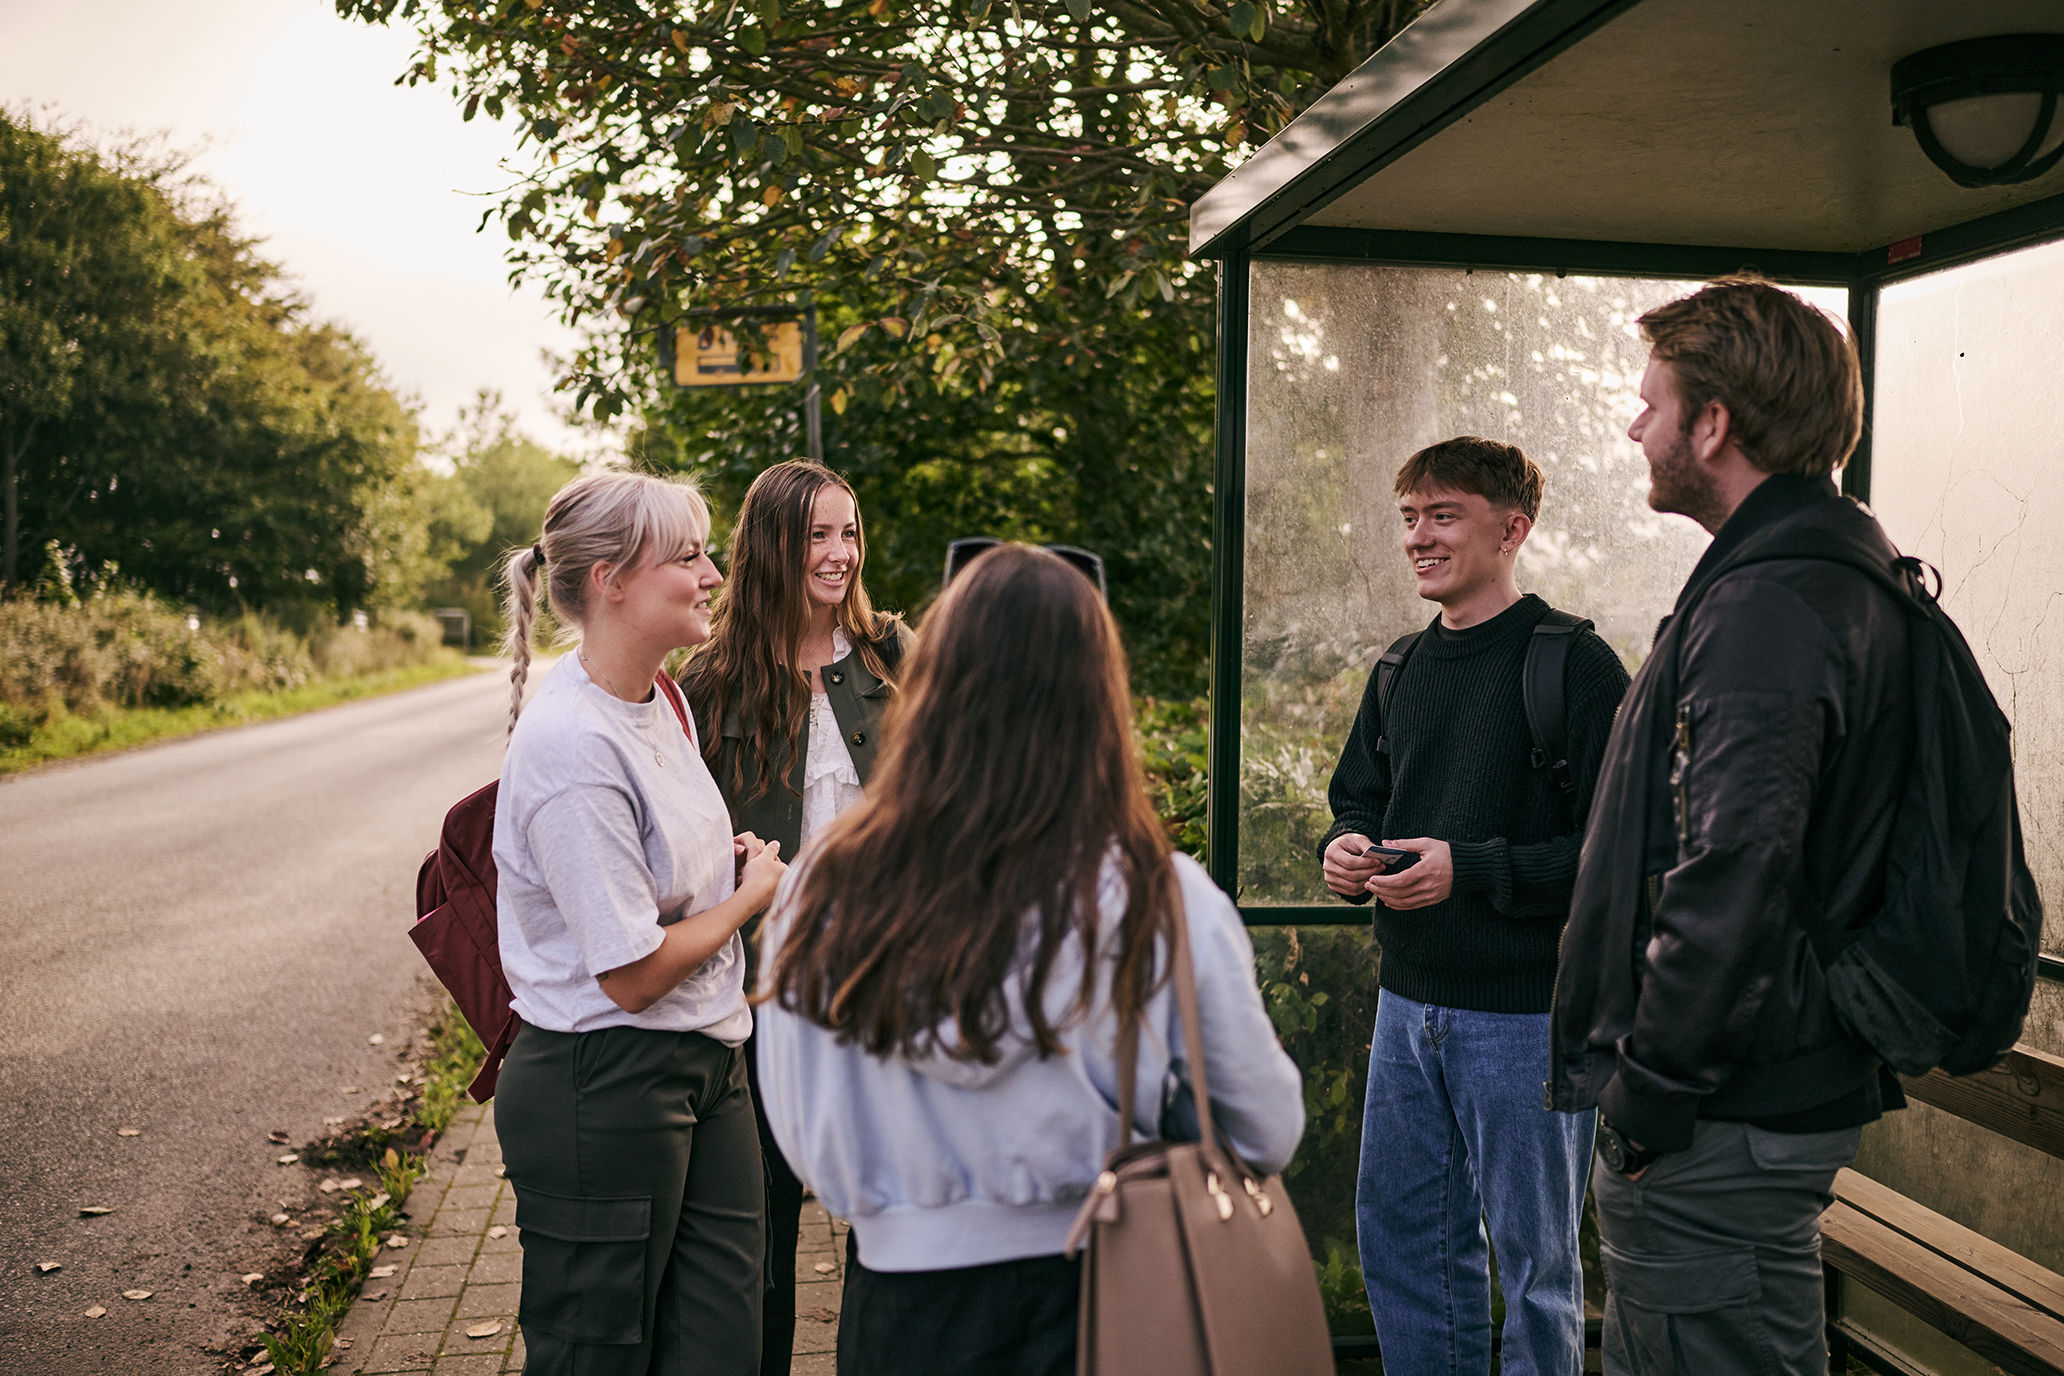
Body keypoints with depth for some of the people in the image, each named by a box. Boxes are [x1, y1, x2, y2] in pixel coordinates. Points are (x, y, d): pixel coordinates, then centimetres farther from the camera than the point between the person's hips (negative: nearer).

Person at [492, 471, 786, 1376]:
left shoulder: (659, 697, 6)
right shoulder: (572, 743, -23)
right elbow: (632, 973, -20)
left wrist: (732, 861, 6)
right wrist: (751, 893, -5)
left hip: (702, 1066, 9)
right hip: (603, 1089, -9)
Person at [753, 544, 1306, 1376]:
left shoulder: (823, 895, -13)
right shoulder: (1164, 902, -19)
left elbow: (805, 1143, 0)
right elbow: (1268, 1135, -6)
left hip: (902, 1306, 2)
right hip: (1100, 1304, -1)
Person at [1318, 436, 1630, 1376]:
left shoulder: (1575, 665, -11)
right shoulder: (1400, 670, 11)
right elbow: (1357, 796, 21)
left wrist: (1470, 871, -23)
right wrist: (1344, 850, -2)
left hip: (1527, 1011, -7)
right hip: (1409, 999, 7)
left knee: (1533, 1255, 8)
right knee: (1397, 1232, 16)